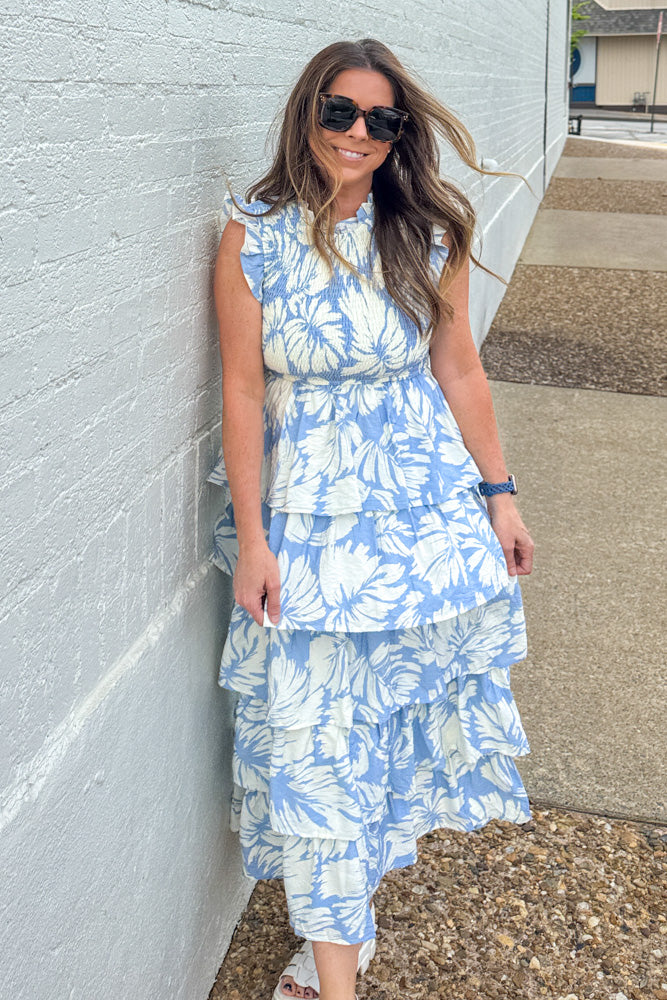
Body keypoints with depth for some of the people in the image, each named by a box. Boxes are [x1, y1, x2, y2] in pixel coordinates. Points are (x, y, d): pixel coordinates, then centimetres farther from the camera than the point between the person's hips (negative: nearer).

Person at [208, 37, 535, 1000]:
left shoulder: (429, 234, -1)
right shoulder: (253, 237, -6)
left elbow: (459, 369, 3)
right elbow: (243, 390, -7)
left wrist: (499, 495, 4)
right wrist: (251, 538, -8)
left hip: (424, 505, 2)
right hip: (306, 515, -2)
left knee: (400, 706, 13)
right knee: (313, 733, 1)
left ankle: (339, 910, 40)